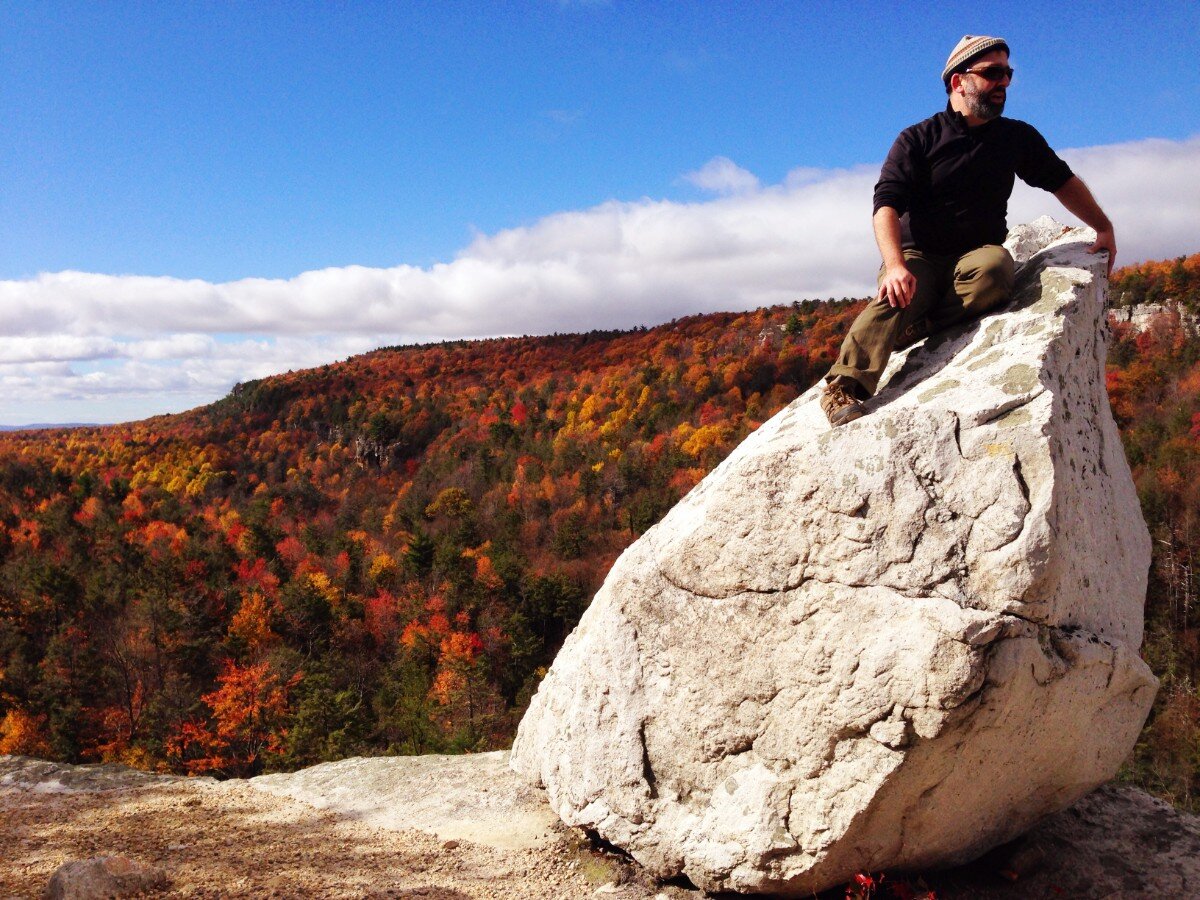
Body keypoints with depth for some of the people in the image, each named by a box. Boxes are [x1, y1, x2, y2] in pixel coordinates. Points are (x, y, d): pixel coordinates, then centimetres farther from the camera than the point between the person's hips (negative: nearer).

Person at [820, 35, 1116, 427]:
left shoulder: (1018, 137, 10)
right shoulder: (918, 139, -3)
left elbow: (1063, 181, 26)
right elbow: (886, 204, -16)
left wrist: (1104, 228, 21)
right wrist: (895, 265, -33)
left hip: (977, 252, 3)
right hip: (918, 255, -3)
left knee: (994, 266, -36)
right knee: (894, 298, -37)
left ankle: (922, 326, -34)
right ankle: (843, 388, -46)